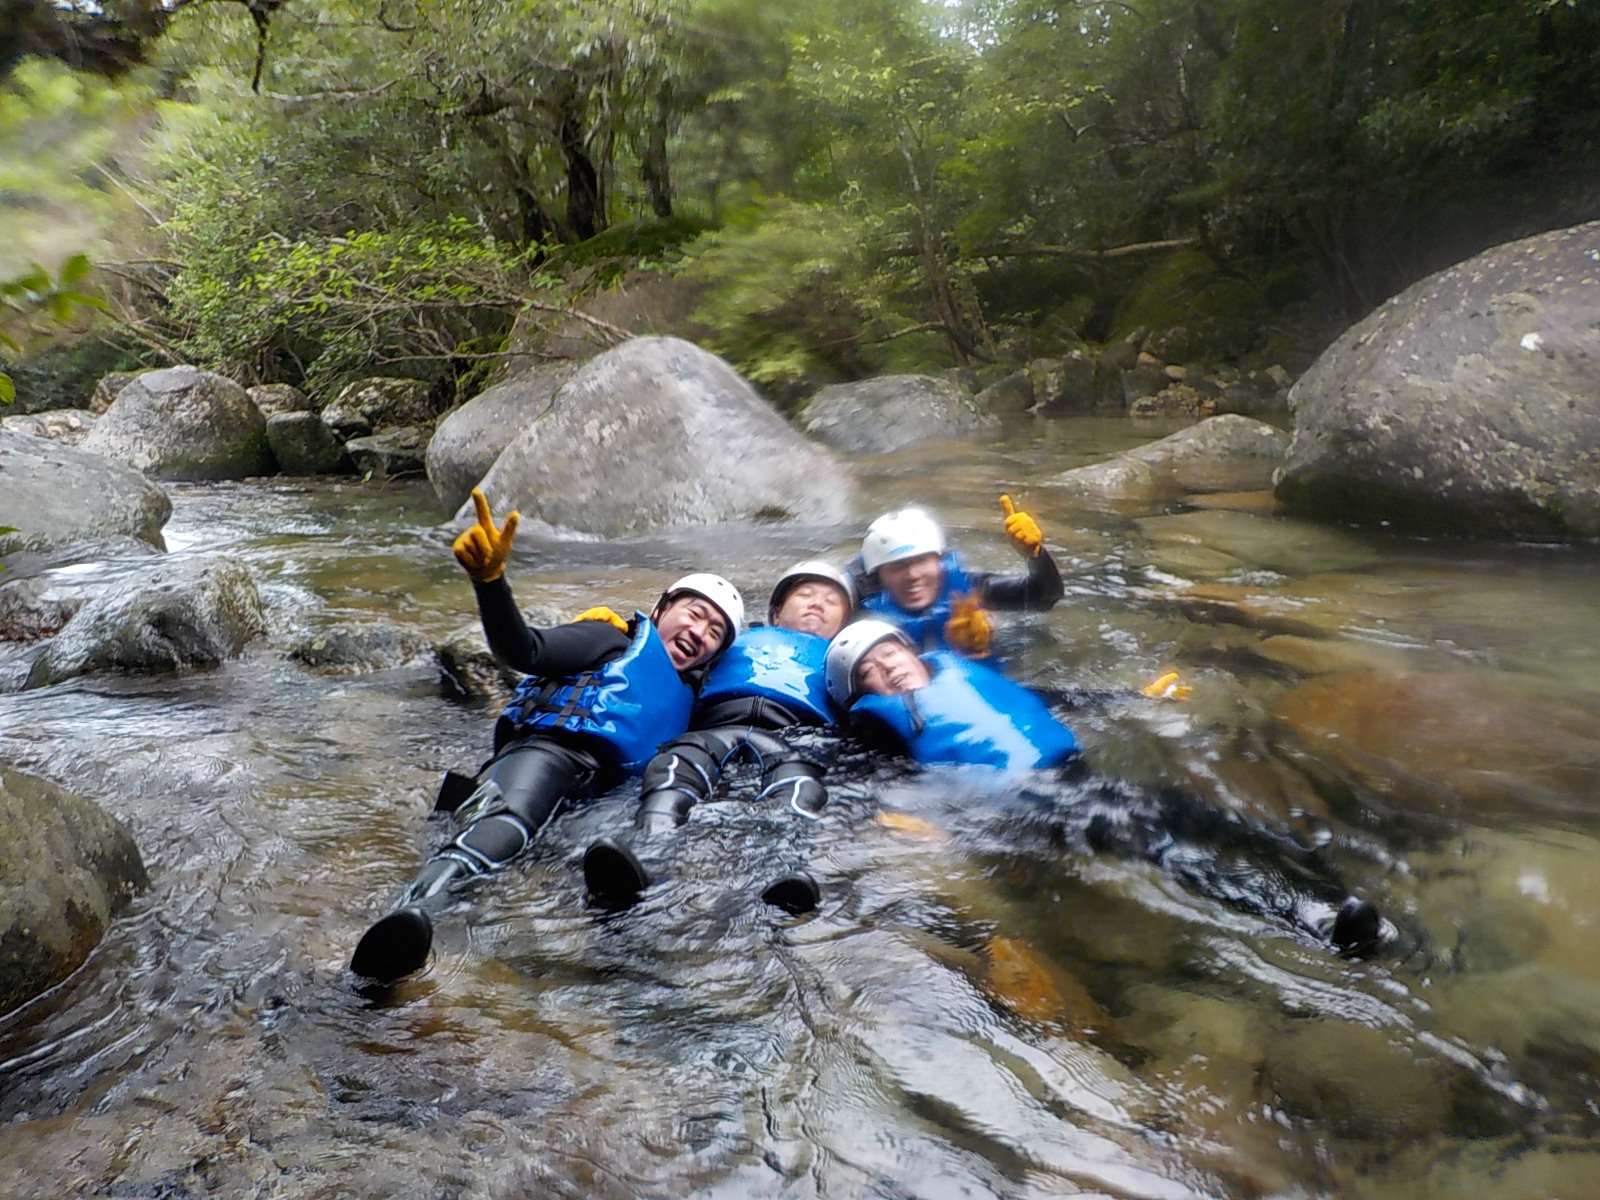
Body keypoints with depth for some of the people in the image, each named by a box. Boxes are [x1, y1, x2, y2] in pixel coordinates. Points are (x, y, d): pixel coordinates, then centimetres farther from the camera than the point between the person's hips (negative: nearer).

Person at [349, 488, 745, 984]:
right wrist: (490, 580, -21)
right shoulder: (612, 640, 16)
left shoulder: (686, 700, 38)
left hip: (596, 793, 10)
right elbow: (525, 652, -2)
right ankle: (414, 910, -66)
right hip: (545, 753, -10)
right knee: (504, 826, -41)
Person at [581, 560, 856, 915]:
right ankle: (646, 857, -60)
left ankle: (785, 872, -66)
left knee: (797, 787, -38)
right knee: (675, 765, -34)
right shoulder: (738, 639, 43)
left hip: (794, 737, -1)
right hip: (715, 728, 1)